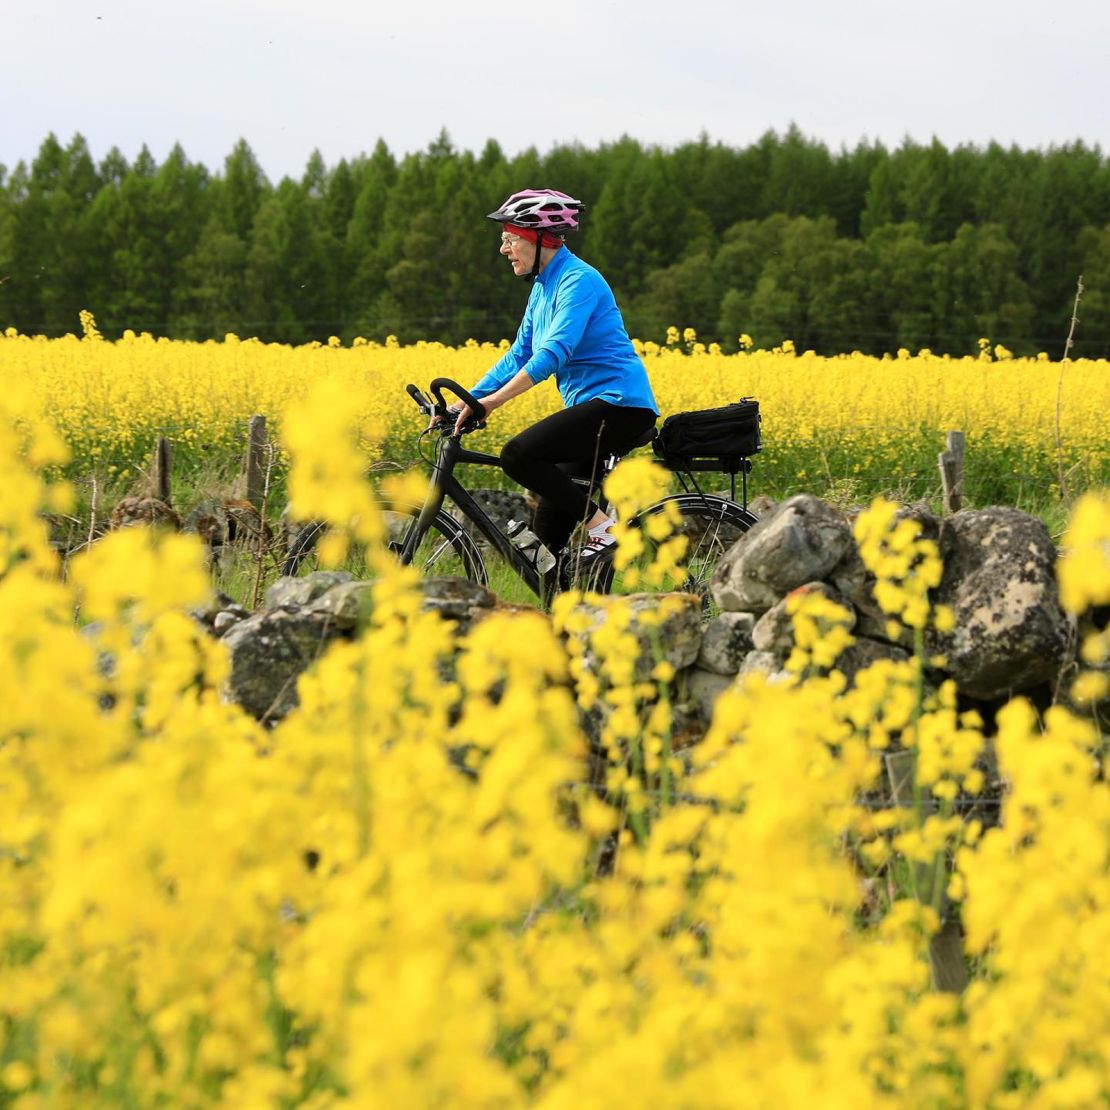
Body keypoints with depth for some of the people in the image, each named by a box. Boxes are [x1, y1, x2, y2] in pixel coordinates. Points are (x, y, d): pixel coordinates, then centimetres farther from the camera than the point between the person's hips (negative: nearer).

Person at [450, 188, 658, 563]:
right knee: (550, 526, 6)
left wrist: (492, 401, -32)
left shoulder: (577, 281, -14)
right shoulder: (543, 287, 16)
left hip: (620, 404, -10)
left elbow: (553, 353, -26)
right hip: (593, 407, 10)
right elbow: (518, 356, 17)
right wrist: (466, 402, 6)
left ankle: (602, 528, -14)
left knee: (517, 455, -23)